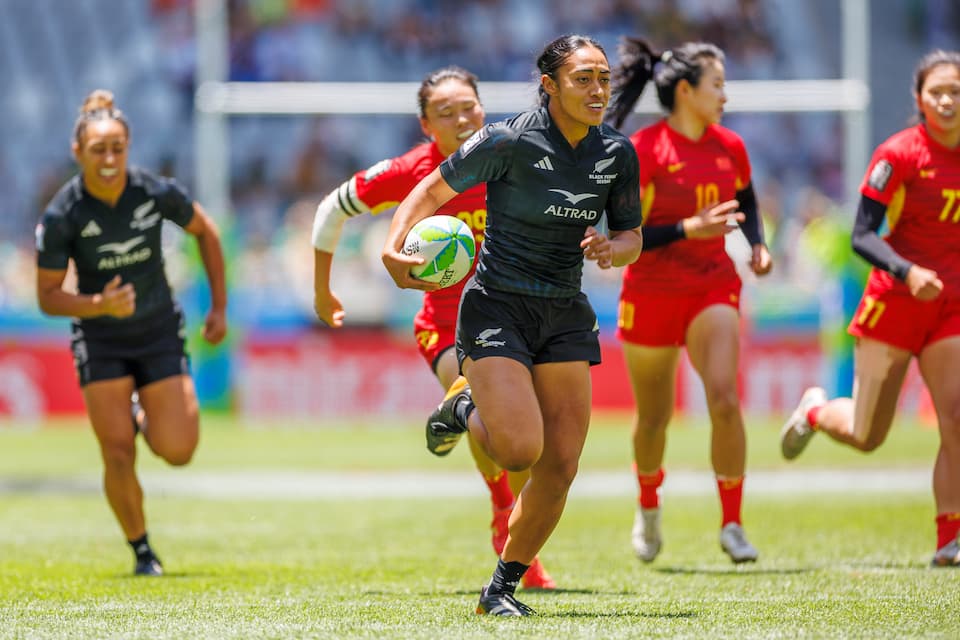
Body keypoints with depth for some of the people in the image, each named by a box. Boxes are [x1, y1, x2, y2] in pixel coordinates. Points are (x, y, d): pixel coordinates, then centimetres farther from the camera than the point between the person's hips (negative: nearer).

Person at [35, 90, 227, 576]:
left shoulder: (157, 193, -15)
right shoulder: (61, 216, -18)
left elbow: (204, 230, 5)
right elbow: (47, 297, -12)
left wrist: (219, 307, 6)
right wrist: (99, 305, -30)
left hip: (160, 333, 1)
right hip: (100, 340, -1)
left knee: (177, 451, -7)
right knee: (118, 455, -9)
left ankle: (146, 418, 29)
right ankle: (141, 550, 13)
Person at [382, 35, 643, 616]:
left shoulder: (617, 153, 2)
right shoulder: (510, 141, -14)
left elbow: (632, 237, 10)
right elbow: (436, 188, -6)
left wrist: (610, 251, -14)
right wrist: (395, 246, -23)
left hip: (566, 317, 5)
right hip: (498, 309, -5)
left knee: (560, 466, -2)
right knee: (520, 450, -20)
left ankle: (503, 587, 15)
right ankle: (464, 408, 15)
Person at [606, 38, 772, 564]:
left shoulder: (729, 147, 2)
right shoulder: (642, 151, -14)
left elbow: (746, 200, 23)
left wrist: (757, 245, 7)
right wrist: (688, 229, -26)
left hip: (714, 288, 2)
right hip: (651, 297, -2)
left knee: (725, 397, -21)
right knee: (653, 418, 12)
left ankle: (732, 525, -12)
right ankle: (648, 508, 43)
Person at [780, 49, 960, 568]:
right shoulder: (898, 154, -12)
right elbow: (862, 236, -16)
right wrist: (908, 273, -32)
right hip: (893, 301, -3)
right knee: (866, 436, 5)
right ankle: (815, 411, 39)